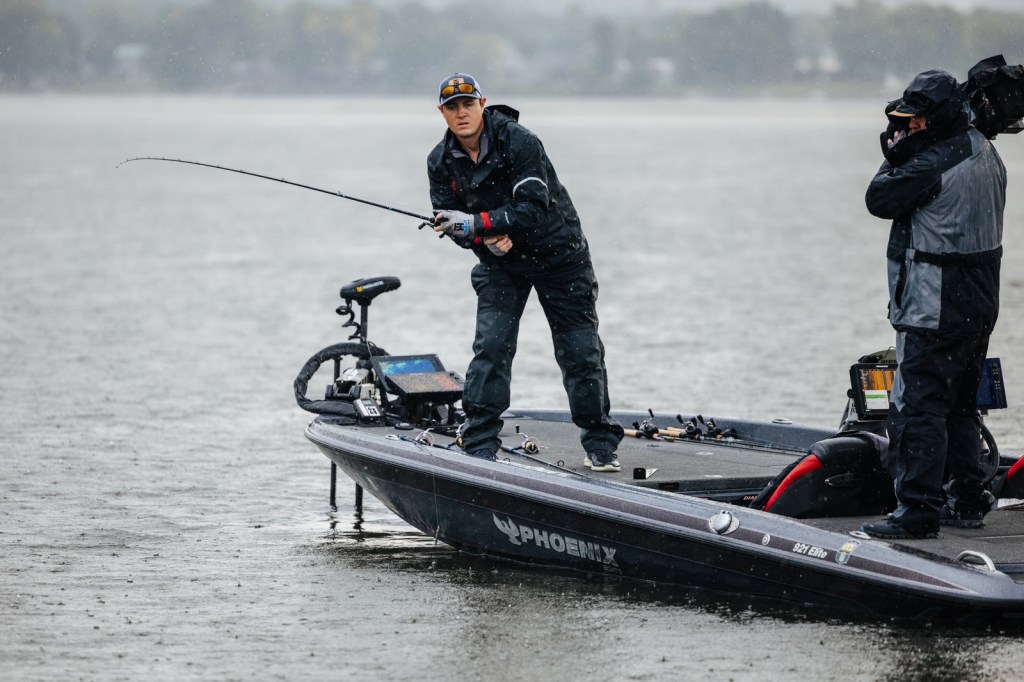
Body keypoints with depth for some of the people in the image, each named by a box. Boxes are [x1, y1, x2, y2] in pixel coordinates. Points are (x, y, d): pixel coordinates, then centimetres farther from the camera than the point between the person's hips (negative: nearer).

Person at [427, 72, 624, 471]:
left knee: (580, 352, 0)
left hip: (558, 254, -3)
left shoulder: (519, 143, -23)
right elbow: (449, 220, -2)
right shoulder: (441, 162, -6)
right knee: (490, 347, -13)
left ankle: (600, 444, 15)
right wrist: (487, 239, -23)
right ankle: (479, 446, -11)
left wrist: (476, 222, -38)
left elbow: (533, 209, -30)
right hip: (501, 264, 3)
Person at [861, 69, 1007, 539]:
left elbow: (880, 199, -10)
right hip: (978, 307, 10)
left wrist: (895, 155, -1)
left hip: (934, 311, -10)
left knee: (918, 409, -7)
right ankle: (968, 500, 23)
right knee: (960, 407, 18)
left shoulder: (933, 162, -20)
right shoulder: (984, 153, 11)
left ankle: (918, 509, -9)